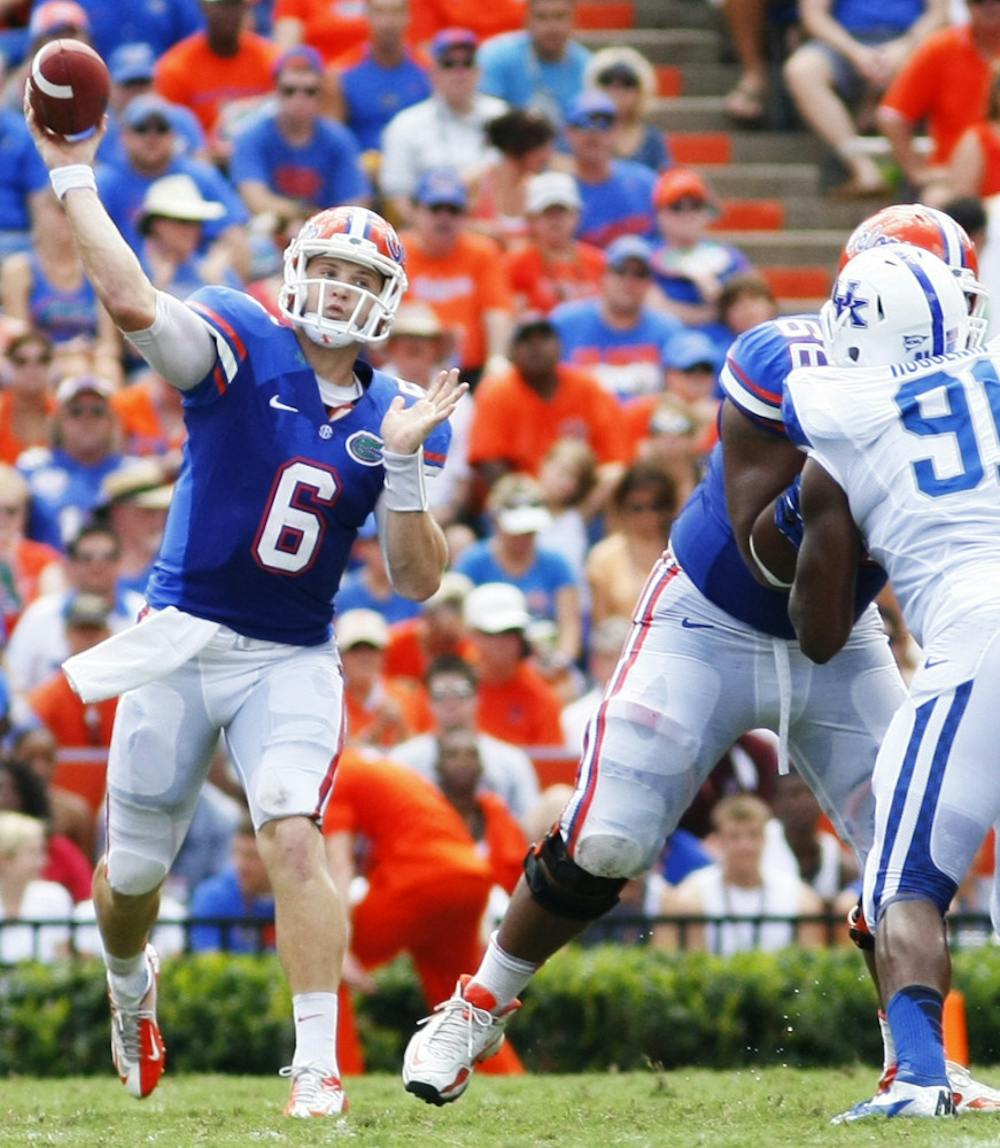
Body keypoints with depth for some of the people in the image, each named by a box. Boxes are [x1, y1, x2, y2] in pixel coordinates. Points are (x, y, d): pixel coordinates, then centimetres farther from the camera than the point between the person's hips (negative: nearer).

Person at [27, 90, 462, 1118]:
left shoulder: (395, 418, 2)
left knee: (293, 840, -22)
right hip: (180, 645, -1)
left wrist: (404, 461, -16)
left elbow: (418, 583, -3)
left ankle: (318, 1070, -21)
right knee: (134, 870, 12)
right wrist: (73, 178, -27)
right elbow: (133, 304, -26)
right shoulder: (239, 348, -7)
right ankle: (131, 985, 47)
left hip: (291, 664, 1)